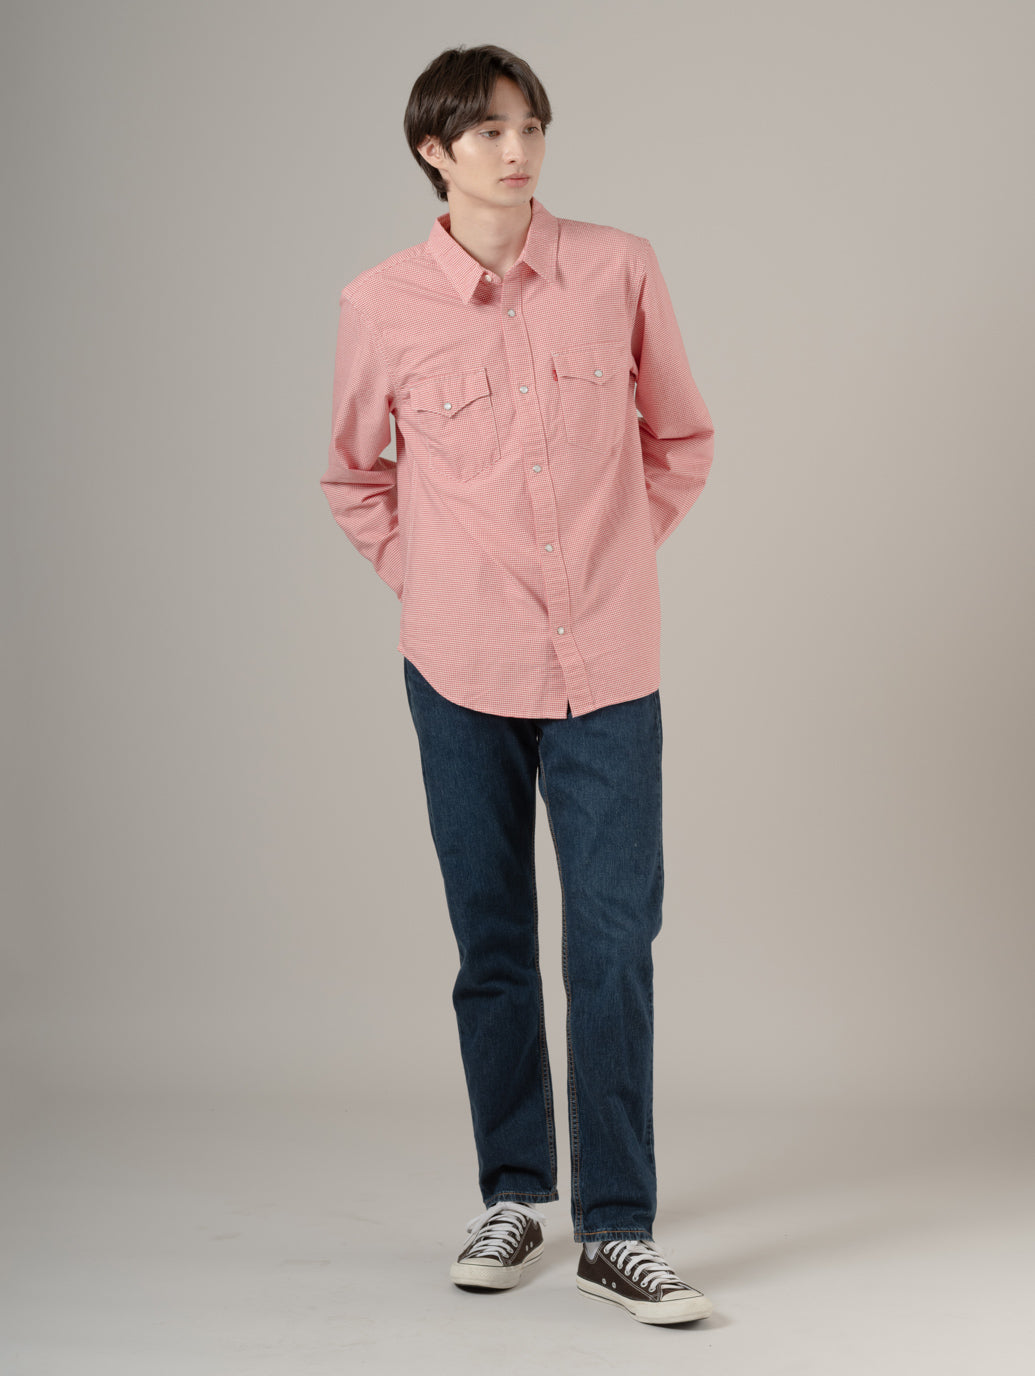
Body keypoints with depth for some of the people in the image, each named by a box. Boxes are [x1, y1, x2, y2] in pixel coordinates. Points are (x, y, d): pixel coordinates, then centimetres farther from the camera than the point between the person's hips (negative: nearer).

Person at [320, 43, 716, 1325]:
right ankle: (511, 1199, 24)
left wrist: (619, 559, 7)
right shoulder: (380, 304, -1)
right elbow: (354, 474, 15)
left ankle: (616, 1228, 6)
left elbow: (680, 436, 13)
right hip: (462, 666, 0)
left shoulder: (619, 270, -1)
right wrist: (422, 581, 6)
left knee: (615, 938, -3)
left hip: (609, 662, 0)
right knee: (491, 943, 9)